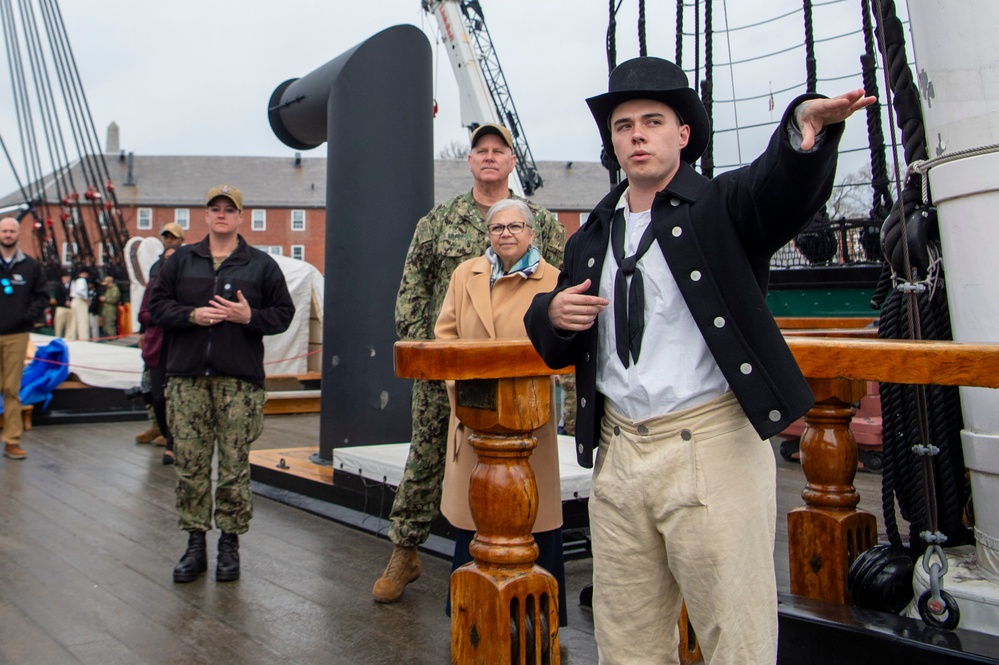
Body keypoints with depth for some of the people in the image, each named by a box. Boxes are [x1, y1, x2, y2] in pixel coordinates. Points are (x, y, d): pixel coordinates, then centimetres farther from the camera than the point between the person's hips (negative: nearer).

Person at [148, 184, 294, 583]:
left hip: (240, 379, -2)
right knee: (190, 464, 3)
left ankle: (230, 543, 12)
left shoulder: (261, 265, 9)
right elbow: (157, 305, 10)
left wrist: (249, 317, -11)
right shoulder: (181, 261, 13)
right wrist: (191, 315, -7)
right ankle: (195, 543, 14)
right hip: (187, 376, 2)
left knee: (235, 467, 0)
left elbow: (283, 313, 7)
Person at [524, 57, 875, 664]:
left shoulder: (722, 206, 2)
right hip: (618, 454, 5)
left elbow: (783, 188, -21)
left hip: (712, 449, -4)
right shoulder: (590, 241, 15)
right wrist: (551, 313, -4)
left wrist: (807, 129, -41)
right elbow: (558, 349, 19)